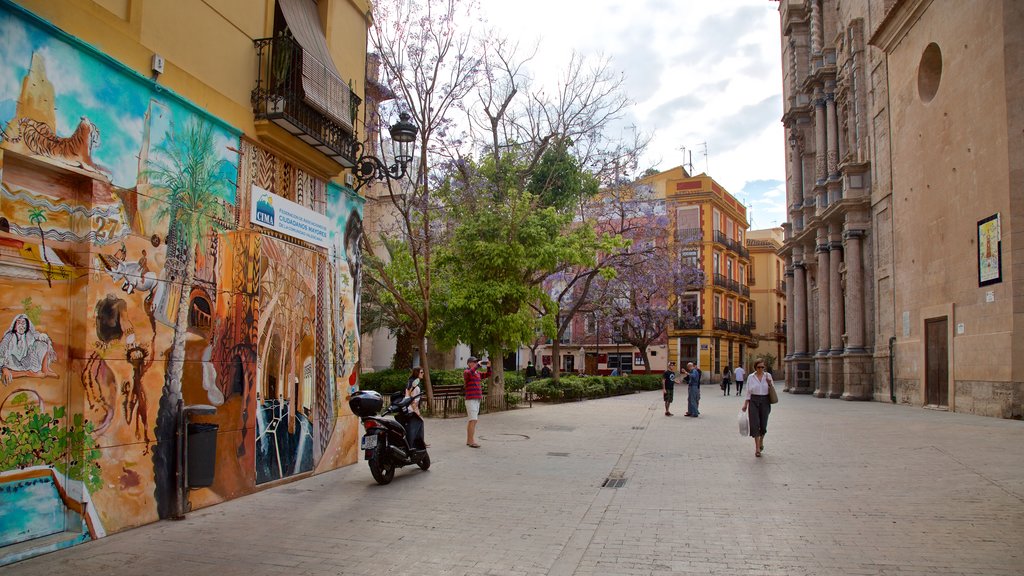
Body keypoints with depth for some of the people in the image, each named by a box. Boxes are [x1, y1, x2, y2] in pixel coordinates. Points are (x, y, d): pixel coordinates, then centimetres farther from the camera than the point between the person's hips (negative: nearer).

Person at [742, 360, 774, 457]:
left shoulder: (768, 376, 5)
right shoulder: (750, 377, 3)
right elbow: (748, 392, 5)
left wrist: (769, 383, -11)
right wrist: (745, 404, 1)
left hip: (765, 401, 1)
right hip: (754, 401, -1)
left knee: (763, 424, 4)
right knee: (755, 424, -8)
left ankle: (761, 441, 35)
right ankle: (757, 448, -5)